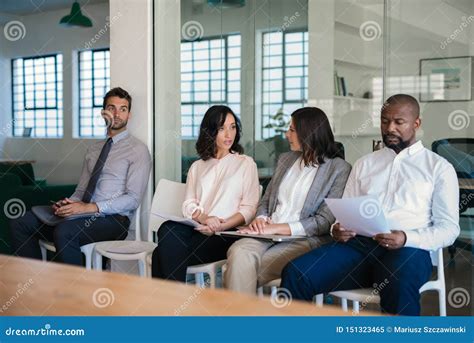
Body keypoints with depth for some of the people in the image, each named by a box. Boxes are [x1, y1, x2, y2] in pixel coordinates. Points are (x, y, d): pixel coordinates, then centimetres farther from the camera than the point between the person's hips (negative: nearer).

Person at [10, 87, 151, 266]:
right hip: (83, 213, 7)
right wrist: (67, 204, -3)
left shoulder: (138, 150, -1)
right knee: (20, 224, -9)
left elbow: (132, 199, -10)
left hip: (113, 218, -7)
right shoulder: (93, 149, 22)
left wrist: (89, 207, -18)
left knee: (64, 231, -35)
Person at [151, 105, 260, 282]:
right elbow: (189, 205, 13)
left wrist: (221, 226, -13)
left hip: (226, 234, -3)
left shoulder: (246, 163, 16)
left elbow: (248, 208, 5)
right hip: (195, 228, 3)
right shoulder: (197, 167, 26)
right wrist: (204, 218, -11)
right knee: (168, 229, -34)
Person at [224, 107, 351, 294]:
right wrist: (260, 220, -2)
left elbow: (324, 221, -7)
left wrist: (276, 227, -13)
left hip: (305, 239, -4)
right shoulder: (286, 159, 20)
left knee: (243, 269, -27)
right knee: (239, 252, -30)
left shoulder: (339, 168, 0)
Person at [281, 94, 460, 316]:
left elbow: (449, 228, 5)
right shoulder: (364, 164, 23)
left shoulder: (439, 167, 12)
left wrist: (406, 239, -15)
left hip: (408, 249, -3)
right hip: (358, 243, 3)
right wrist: (337, 229, -5)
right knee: (295, 273, -23)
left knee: (399, 285, -40)